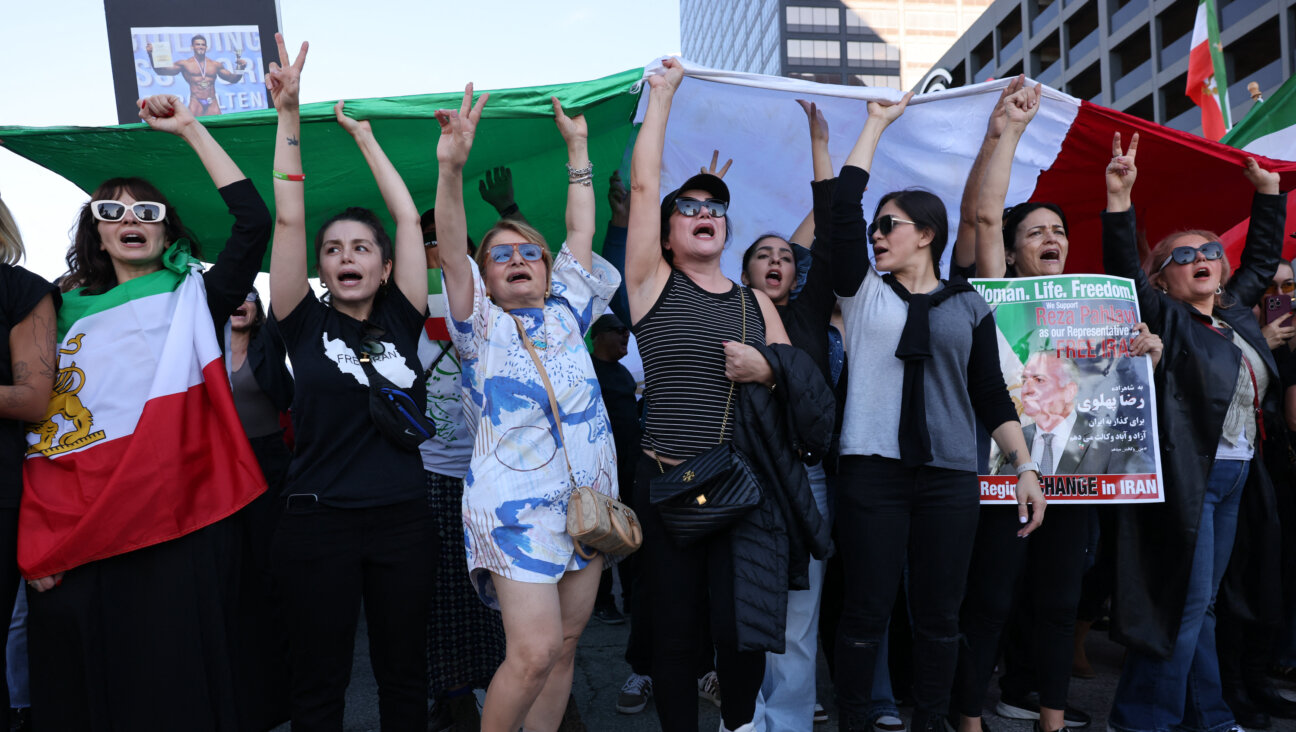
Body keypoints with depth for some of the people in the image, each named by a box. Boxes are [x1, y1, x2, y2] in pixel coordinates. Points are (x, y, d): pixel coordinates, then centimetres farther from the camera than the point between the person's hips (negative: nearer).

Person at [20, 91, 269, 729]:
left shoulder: (193, 301, 6)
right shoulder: (71, 316, 13)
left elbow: (254, 223, -9)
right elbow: (40, 430, 11)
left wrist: (190, 130, -5)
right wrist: (37, 544, 2)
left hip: (178, 531, -3)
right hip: (77, 542, 3)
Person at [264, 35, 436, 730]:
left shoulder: (401, 321, 4)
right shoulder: (306, 324, 2)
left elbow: (408, 217, 5)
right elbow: (287, 216, -4)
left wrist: (363, 133, 13)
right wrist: (288, 114, -7)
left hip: (403, 520, 1)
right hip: (318, 522, -1)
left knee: (405, 673, 14)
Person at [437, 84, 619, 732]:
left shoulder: (566, 315, 15)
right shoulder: (480, 326, 5)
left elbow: (581, 234, 16)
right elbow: (451, 251, -9)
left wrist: (578, 151, 15)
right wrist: (451, 168, -23)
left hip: (588, 502, 5)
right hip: (516, 503, -4)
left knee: (563, 647, 8)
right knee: (533, 652, -13)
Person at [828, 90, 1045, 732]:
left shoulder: (968, 305, 10)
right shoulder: (863, 292, 8)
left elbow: (992, 394, 10)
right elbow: (842, 207, -2)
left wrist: (1025, 466, 2)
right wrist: (876, 124, 5)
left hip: (950, 476, 1)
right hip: (872, 469, -1)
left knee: (939, 614, 8)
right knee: (866, 611, 1)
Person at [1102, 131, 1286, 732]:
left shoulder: (1235, 313, 15)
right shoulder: (1166, 318, -5)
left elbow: (1262, 257, 28)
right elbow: (1123, 269, -19)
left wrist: (1269, 191, 26)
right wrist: (1120, 196, -29)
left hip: (1234, 476, 8)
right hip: (1185, 474, -8)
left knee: (1202, 602, 14)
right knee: (1186, 600, -6)